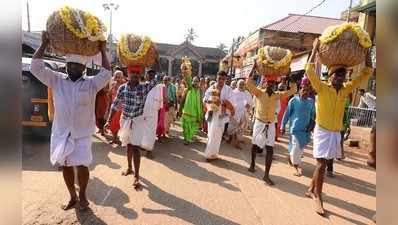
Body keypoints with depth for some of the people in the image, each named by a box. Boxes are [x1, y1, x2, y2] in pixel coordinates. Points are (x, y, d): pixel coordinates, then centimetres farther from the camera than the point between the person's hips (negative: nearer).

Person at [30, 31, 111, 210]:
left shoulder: (91, 83, -3)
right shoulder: (57, 80, 3)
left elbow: (107, 74, -17)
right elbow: (36, 67, -3)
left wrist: (102, 51, -13)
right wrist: (44, 43, -5)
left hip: (82, 134, -3)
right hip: (61, 133, 3)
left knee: (82, 166, -4)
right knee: (65, 167, 13)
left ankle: (82, 196, 22)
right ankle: (72, 197, 33)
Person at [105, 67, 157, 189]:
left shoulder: (145, 87, -8)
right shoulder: (122, 88, -2)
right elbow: (115, 105, 2)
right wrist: (109, 120, 1)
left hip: (139, 121, -3)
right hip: (125, 120, 3)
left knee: (135, 147, -7)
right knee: (128, 145, 17)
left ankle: (136, 176, 1)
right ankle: (129, 168, 37)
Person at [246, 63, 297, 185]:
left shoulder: (277, 95, 1)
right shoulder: (259, 92, -8)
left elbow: (293, 90, 3)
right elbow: (248, 83, -20)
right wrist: (253, 68, -21)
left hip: (271, 125, 2)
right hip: (259, 123, -2)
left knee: (270, 150, -4)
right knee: (255, 145, 15)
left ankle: (266, 175, 3)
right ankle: (252, 163, 40)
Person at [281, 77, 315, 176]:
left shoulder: (311, 102, 4)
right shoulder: (294, 100, -7)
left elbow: (312, 115, 16)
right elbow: (287, 114, -3)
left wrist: (311, 124, 3)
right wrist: (283, 126, -3)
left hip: (305, 129, 4)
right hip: (295, 128, -4)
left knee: (300, 149, 13)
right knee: (295, 148, -4)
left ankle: (290, 158, 38)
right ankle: (297, 167, 11)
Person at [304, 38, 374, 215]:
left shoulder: (346, 89, 5)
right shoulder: (322, 88, -10)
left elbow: (367, 72, 8)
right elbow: (309, 71, -24)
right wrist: (315, 49, -18)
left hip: (336, 133, 6)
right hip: (322, 131, -6)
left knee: (322, 164, 14)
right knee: (321, 164, -5)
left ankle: (311, 189, 29)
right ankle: (318, 198, 7)